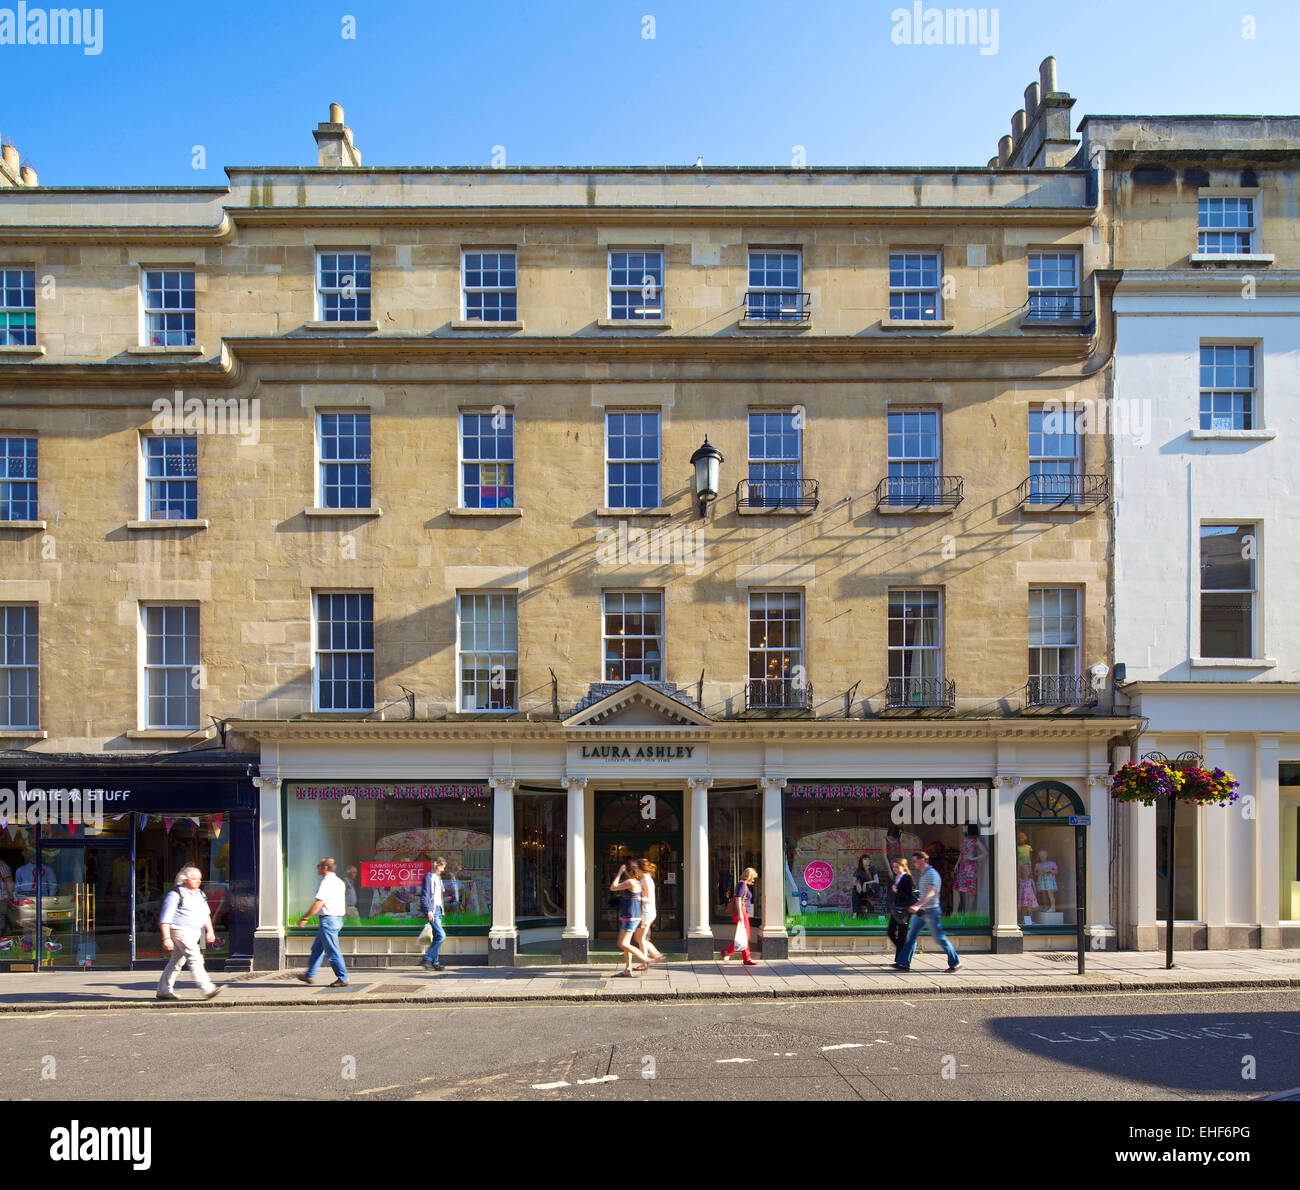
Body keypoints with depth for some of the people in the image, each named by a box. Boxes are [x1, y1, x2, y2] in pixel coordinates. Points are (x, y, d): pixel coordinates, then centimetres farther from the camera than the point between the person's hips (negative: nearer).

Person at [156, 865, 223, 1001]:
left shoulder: (199, 894, 15)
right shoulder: (175, 895, -9)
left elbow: (205, 914, 24)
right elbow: (164, 919, -11)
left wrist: (209, 930, 14)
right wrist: (166, 938, -17)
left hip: (194, 933, 8)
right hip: (180, 932, -8)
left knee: (176, 962, 14)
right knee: (195, 959, -15)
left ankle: (164, 990, 23)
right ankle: (208, 989, -20)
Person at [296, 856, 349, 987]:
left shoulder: (326, 882, -16)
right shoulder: (339, 882, 14)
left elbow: (318, 903, -22)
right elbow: (344, 903, 20)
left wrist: (304, 918, -18)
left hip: (327, 919, -10)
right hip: (338, 918, 10)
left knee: (332, 951, -4)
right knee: (317, 948, 18)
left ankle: (342, 978, 0)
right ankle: (309, 975, 25)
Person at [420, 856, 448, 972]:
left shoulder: (438, 878, 19)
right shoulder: (428, 877, -9)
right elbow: (424, 896, -15)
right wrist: (429, 910, -21)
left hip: (438, 909, 9)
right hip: (432, 910, -9)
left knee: (437, 937, 8)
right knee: (441, 935, -15)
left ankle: (435, 963, 12)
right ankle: (426, 959, -10)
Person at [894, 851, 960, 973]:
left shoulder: (932, 874, -15)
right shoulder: (921, 874, 14)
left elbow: (931, 893, -29)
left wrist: (918, 905, -39)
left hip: (931, 911, -9)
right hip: (920, 912, 9)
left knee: (939, 938, -1)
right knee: (911, 936, 4)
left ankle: (955, 962, 12)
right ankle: (904, 963, 5)